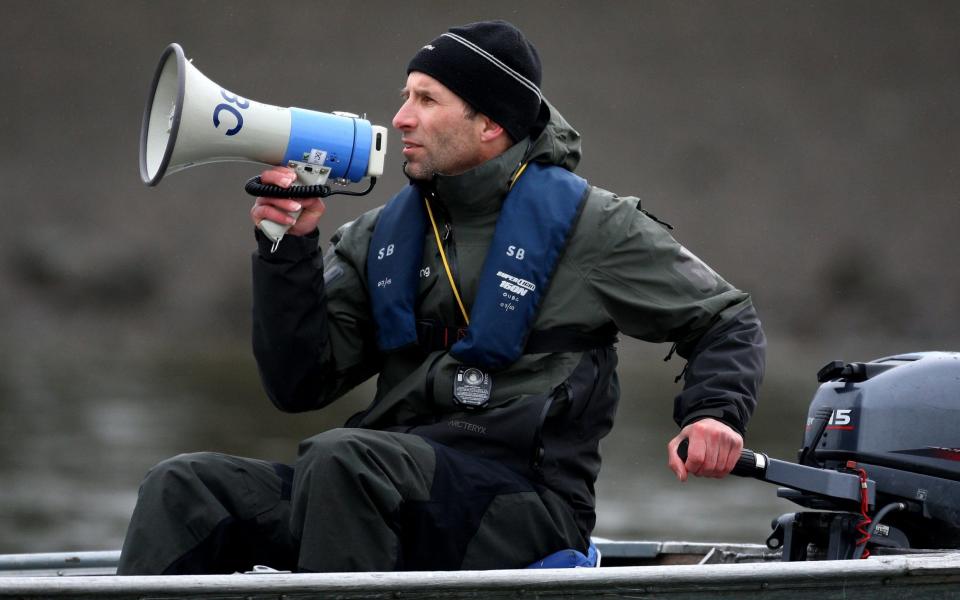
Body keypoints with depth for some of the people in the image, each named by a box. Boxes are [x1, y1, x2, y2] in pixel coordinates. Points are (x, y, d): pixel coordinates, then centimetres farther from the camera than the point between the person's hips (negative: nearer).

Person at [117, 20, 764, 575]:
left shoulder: (585, 225, 5)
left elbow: (728, 321, 11)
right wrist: (289, 250, 2)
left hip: (525, 503, -6)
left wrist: (715, 412, -9)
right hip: (396, 489, 6)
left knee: (340, 458, -35)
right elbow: (299, 385, 11)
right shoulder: (379, 239, 18)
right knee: (184, 488, -15)